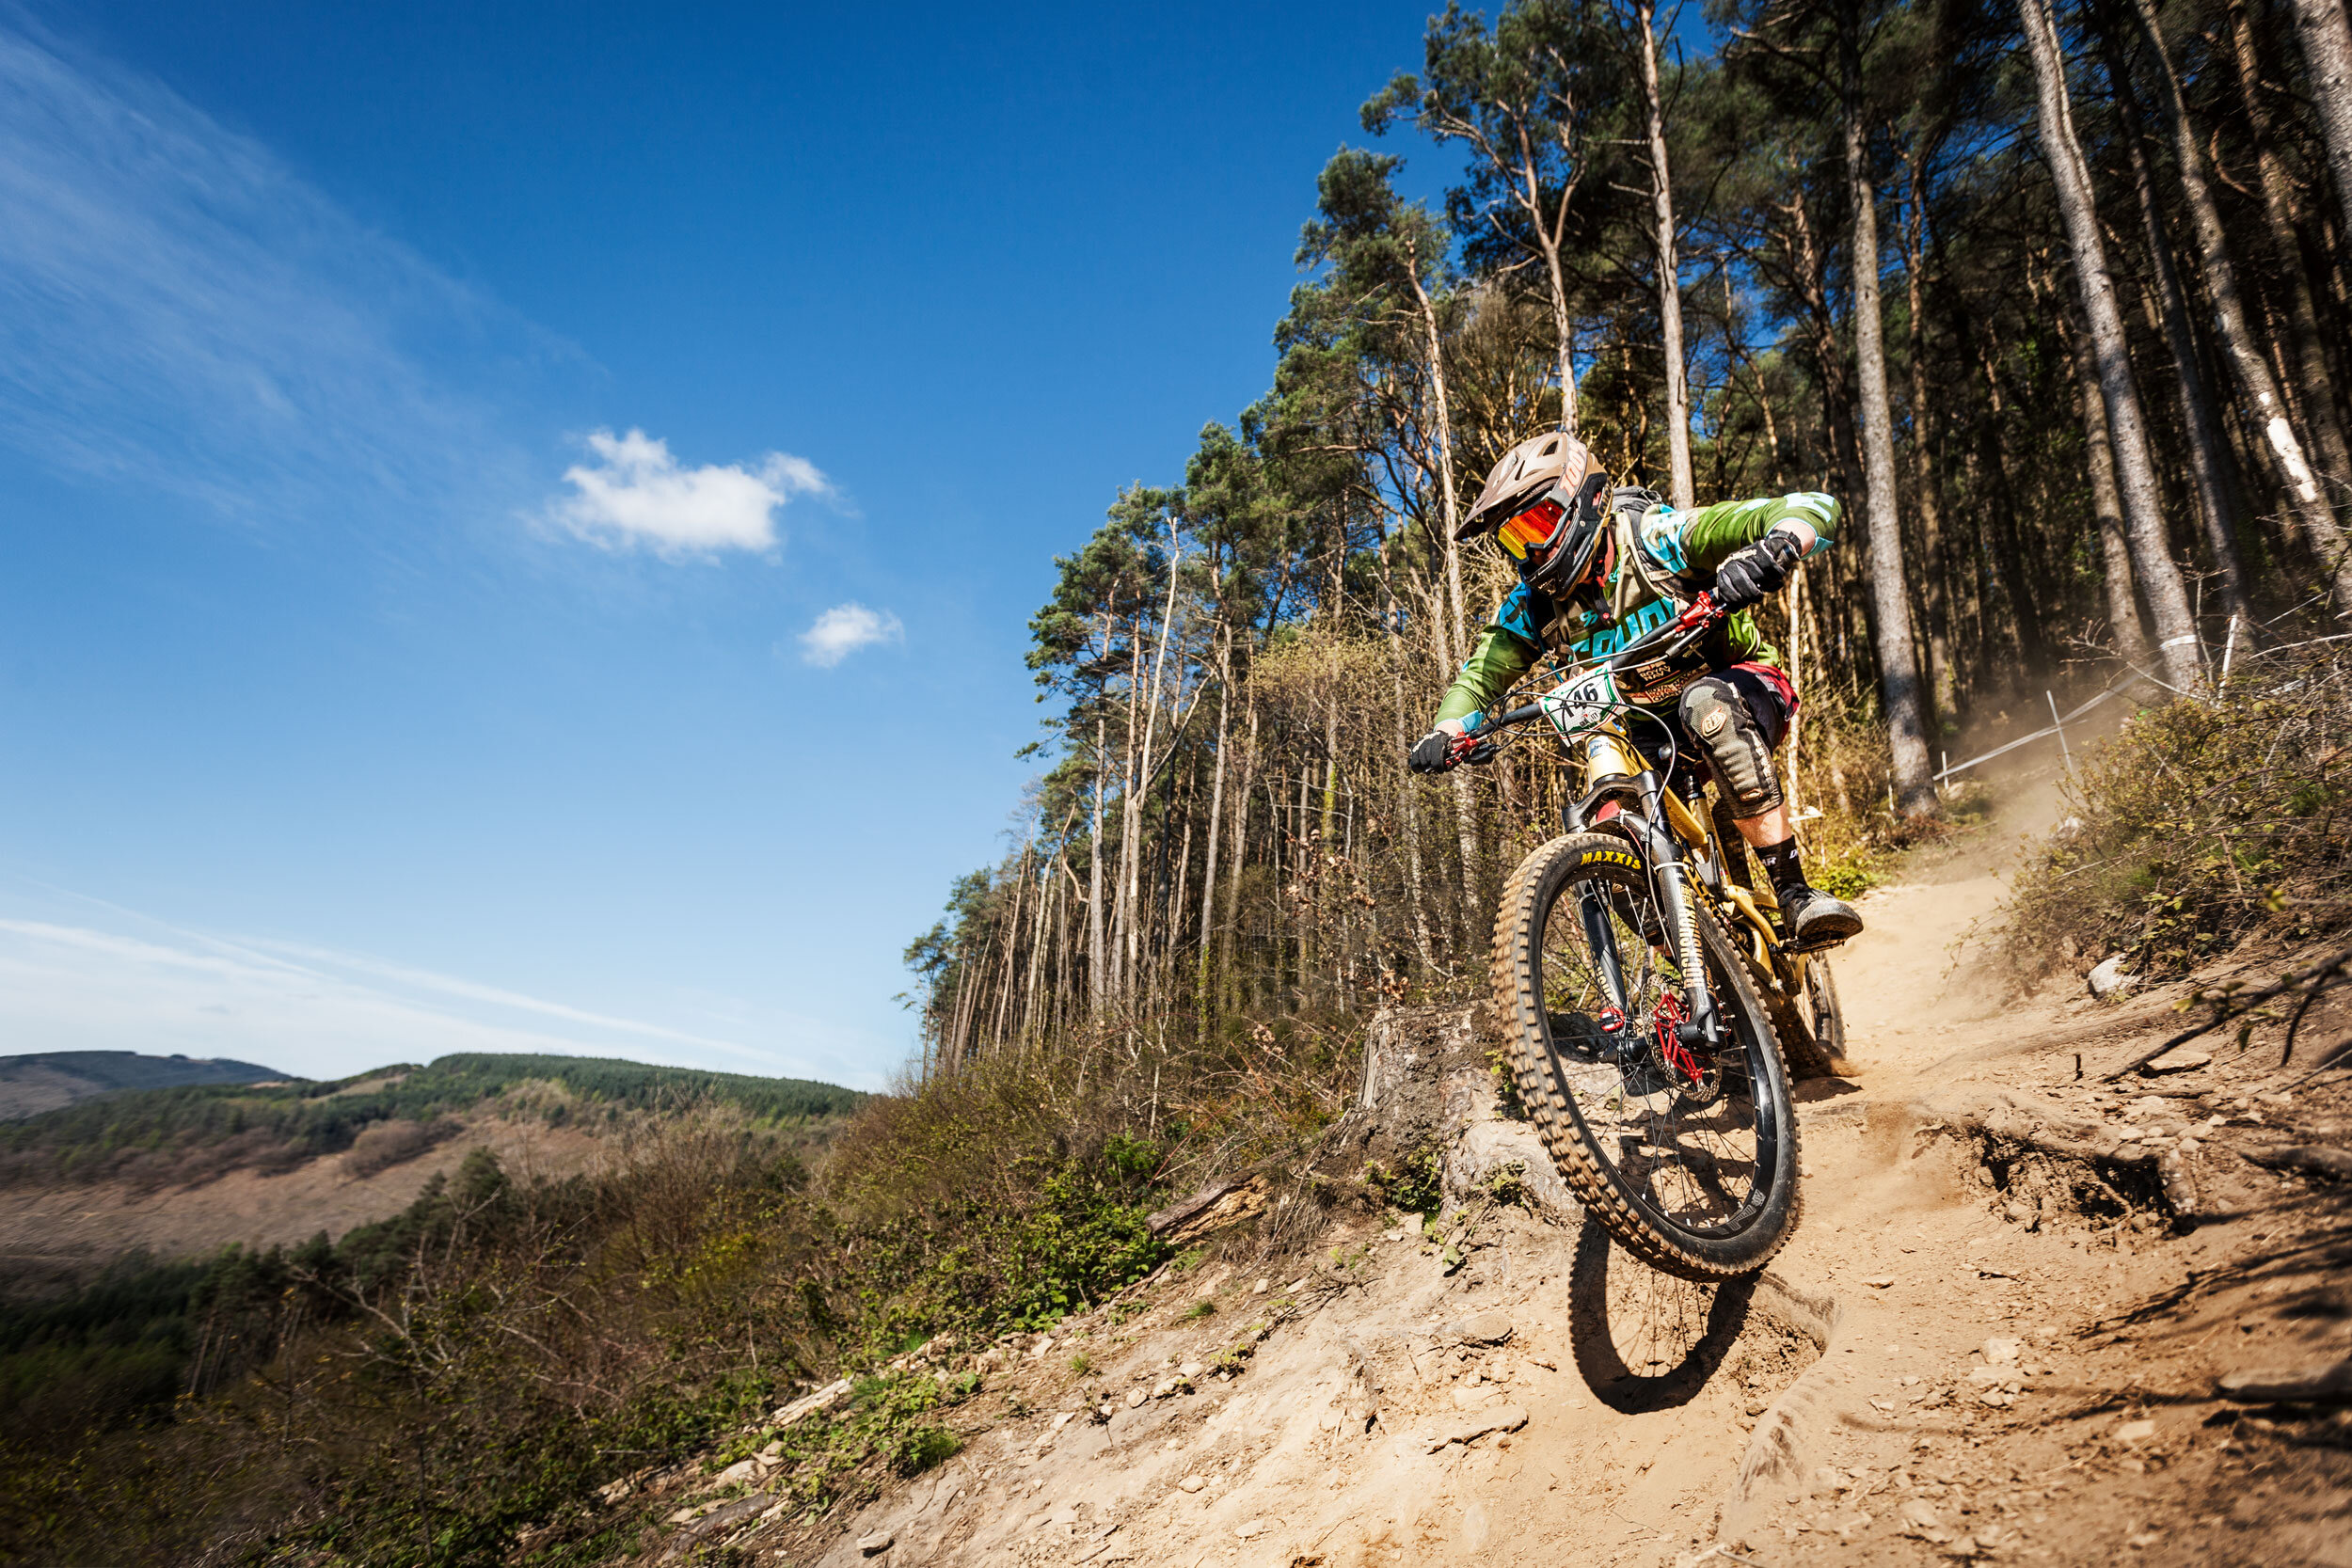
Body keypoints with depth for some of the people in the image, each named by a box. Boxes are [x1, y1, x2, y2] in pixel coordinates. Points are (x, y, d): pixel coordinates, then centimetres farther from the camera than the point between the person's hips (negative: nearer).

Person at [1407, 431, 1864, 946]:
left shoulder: (1657, 537, -21)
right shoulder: (1534, 602, -7)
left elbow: (1816, 509, -26)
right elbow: (1481, 673, 0)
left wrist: (1769, 554, -50)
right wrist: (1445, 733, -22)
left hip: (1740, 689, -5)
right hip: (1651, 734, 5)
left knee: (1706, 704, -39)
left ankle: (1794, 893, -32)